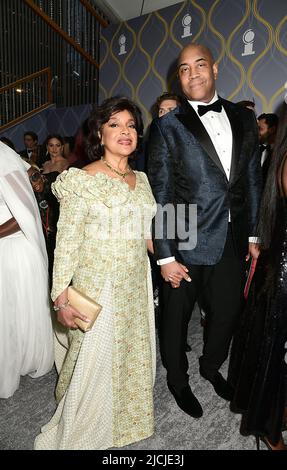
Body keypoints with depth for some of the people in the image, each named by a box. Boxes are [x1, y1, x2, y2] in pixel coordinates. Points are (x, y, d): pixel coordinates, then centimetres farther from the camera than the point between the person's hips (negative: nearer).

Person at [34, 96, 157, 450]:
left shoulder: (141, 179, 7)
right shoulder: (82, 180, -12)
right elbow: (67, 242, -14)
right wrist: (61, 299, -15)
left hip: (137, 284, 6)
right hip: (98, 286, -6)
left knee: (135, 352, 19)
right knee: (96, 358, 7)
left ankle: (127, 416, 47)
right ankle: (79, 432, 37)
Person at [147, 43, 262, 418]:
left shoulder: (244, 119, 7)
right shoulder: (167, 127, -6)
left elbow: (253, 180, 10)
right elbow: (160, 196, -9)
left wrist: (253, 234, 9)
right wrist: (166, 256, -11)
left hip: (233, 241, 5)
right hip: (188, 243, -4)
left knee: (228, 311, 19)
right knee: (176, 316, 13)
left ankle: (211, 366, 50)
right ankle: (177, 379, 43)